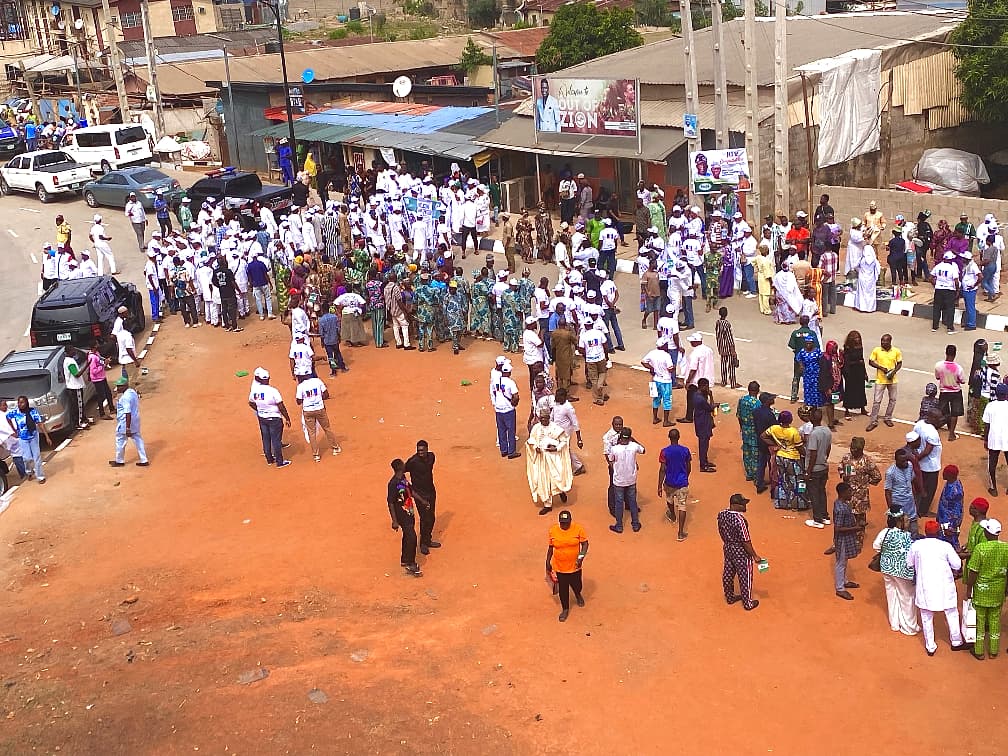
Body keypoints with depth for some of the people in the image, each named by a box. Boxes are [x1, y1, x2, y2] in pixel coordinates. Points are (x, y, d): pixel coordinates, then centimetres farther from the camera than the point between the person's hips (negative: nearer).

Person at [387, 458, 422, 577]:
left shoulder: (403, 478, 2)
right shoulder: (393, 483, -24)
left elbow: (410, 491, 18)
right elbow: (390, 502, -22)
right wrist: (394, 521, -21)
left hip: (409, 513, 9)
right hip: (402, 515, -9)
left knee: (407, 536, 19)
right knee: (411, 538, -9)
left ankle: (405, 560, 34)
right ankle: (410, 565, -1)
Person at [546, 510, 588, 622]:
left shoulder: (578, 529, -15)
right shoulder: (553, 530, -10)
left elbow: (585, 544, -9)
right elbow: (550, 547, 2)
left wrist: (581, 556, -24)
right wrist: (548, 562, 8)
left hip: (574, 566, 0)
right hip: (559, 566, 0)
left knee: (577, 586, 16)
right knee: (563, 588, 10)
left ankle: (578, 594, 53)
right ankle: (565, 609, 32)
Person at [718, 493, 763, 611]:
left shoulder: (721, 515, -8)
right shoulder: (739, 519, -31)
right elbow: (746, 541, -25)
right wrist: (755, 556, -13)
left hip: (727, 548, 7)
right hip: (741, 552, -7)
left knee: (728, 574, 22)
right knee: (745, 577, 10)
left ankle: (730, 597, 42)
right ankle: (747, 603, 25)